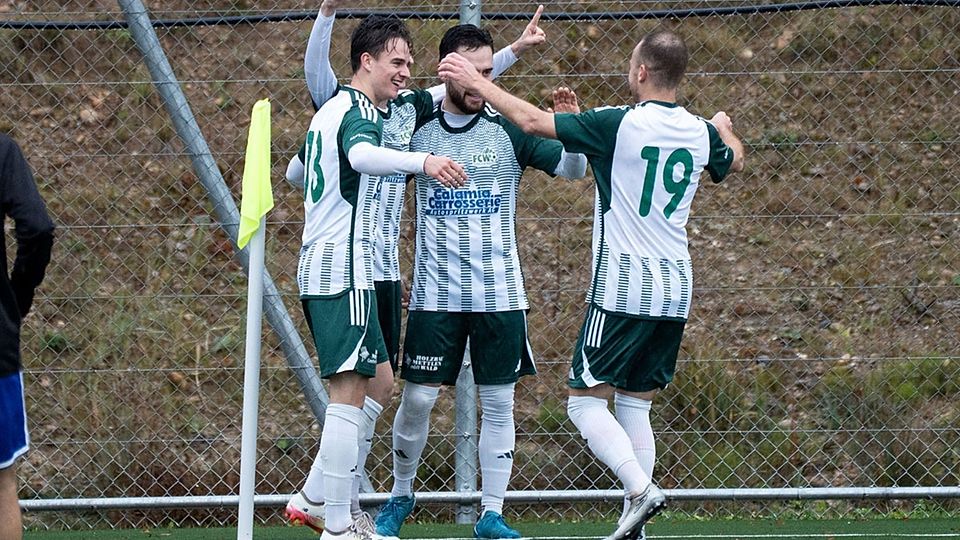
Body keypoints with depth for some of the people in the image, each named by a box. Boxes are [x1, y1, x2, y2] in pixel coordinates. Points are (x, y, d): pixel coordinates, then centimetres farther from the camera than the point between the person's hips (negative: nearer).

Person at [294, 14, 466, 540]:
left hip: (318, 268, 10)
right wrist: (422, 161, -52)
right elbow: (362, 154, -36)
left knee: (375, 380, 17)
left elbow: (298, 171, 36)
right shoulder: (361, 110, -11)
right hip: (345, 270, -10)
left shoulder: (328, 111, 19)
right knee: (348, 395, -11)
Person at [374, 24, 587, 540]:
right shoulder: (415, 128, 2)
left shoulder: (509, 130, 1)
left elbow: (574, 169, -3)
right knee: (417, 398, -1)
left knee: (498, 402, 1)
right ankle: (400, 494, 22)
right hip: (435, 293, 0)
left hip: (499, 293, 0)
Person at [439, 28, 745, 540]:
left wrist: (476, 82, 1)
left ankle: (640, 489, -20)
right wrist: (725, 129, 53)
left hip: (623, 287, -6)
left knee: (585, 401, -1)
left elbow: (533, 121, -11)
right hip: (676, 289, 6)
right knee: (634, 404, 12)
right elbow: (734, 160, 30)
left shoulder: (619, 124, -12)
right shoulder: (700, 133, 6)